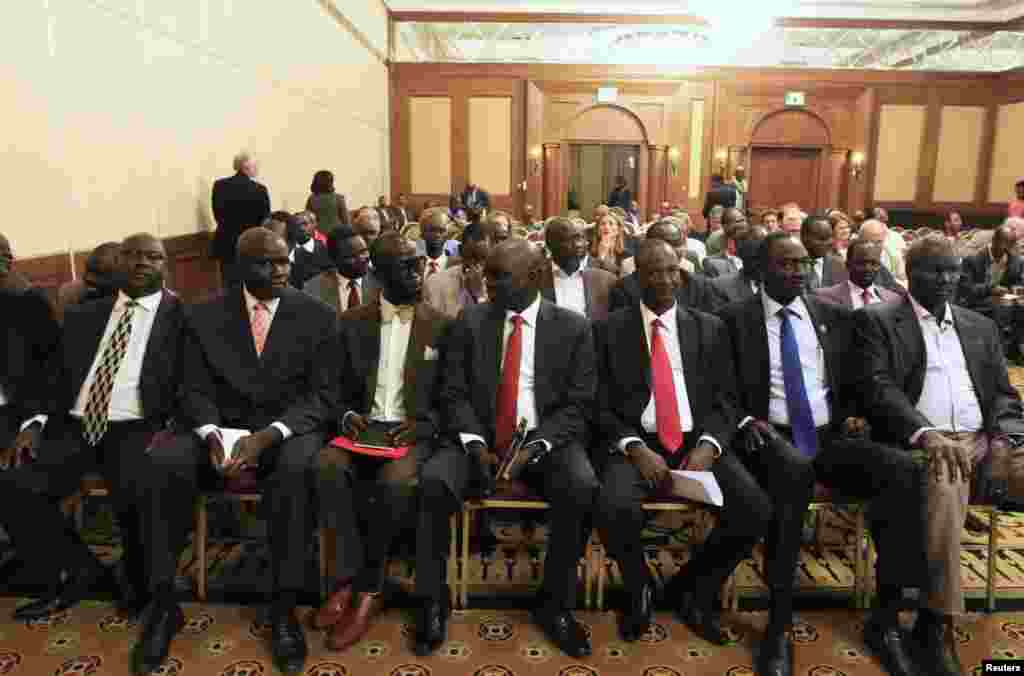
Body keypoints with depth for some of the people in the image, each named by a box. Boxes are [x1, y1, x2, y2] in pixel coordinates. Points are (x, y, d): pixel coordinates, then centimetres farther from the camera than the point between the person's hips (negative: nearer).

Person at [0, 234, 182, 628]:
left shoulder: (183, 317, 3)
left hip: (138, 429, -5)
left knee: (140, 496, -31)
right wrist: (35, 423, -1)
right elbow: (55, 379, 16)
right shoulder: (81, 316, 18)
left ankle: (137, 583, 2)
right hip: (74, 427, 5)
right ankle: (78, 570, 7)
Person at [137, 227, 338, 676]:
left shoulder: (317, 317, -1)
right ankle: (163, 603, -12)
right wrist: (212, 435, -20)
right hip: (220, 427, 2)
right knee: (164, 461, -27)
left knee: (297, 469, -35)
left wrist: (268, 435, -21)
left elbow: (323, 395, -6)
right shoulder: (205, 317, 6)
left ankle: (283, 607, -22)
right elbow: (196, 391, 3)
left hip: (290, 430, -2)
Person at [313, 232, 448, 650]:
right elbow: (338, 389, 12)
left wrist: (422, 426, -13)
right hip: (363, 428, 2)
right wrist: (346, 416, -9)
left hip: (413, 433, -2)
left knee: (396, 481, -33)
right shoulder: (352, 323, 8)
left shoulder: (441, 325, 4)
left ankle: (361, 584, -11)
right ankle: (354, 580, -18)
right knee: (327, 466, -30)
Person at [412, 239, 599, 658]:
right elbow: (453, 393, 2)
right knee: (433, 479, -27)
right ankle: (433, 603, -7)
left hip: (547, 440, -1)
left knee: (581, 487, -30)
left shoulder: (572, 327, 2)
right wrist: (475, 444, -15)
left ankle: (554, 604, -7)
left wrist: (535, 446, -18)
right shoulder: (469, 321, 7)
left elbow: (578, 405, -3)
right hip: (477, 438, 1)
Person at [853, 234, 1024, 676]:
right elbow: (875, 387, -9)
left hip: (982, 443, 6)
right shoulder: (877, 320, 5)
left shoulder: (981, 326, 22)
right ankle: (936, 625, -23)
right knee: (944, 483, -35)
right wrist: (926, 433, -23)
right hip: (920, 444, -6)